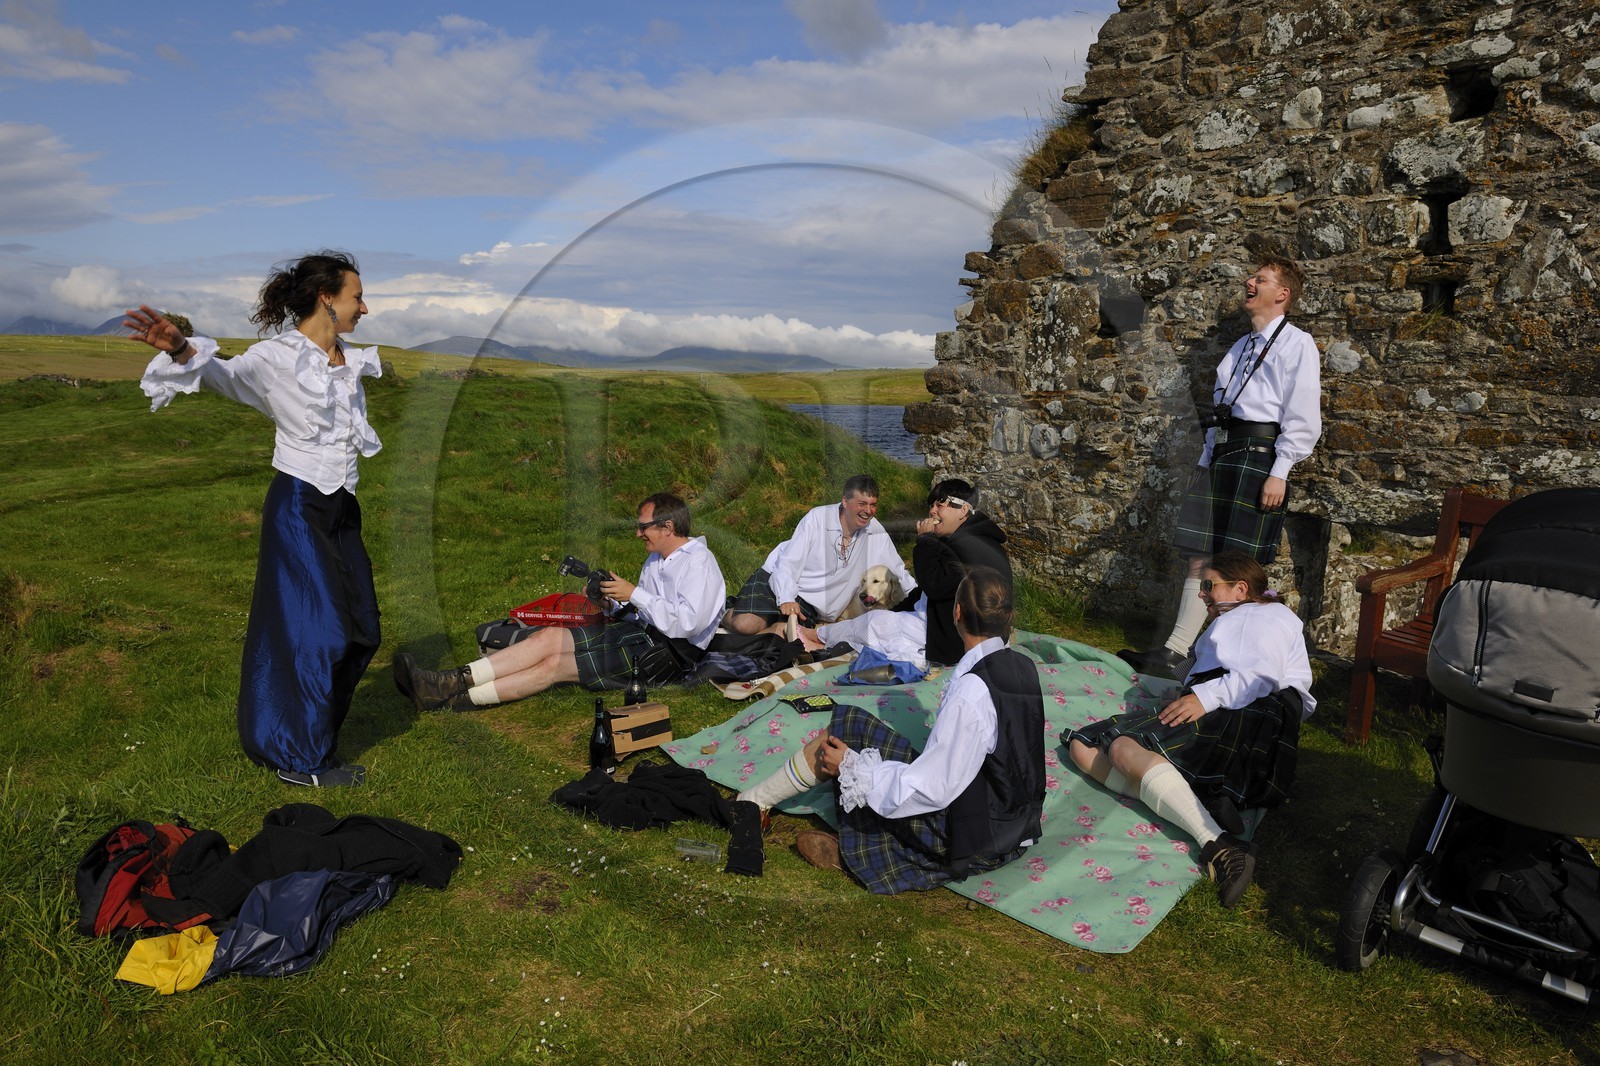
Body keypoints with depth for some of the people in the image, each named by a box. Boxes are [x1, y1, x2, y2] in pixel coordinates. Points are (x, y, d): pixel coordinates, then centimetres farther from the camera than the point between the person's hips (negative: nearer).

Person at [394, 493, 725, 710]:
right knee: (549, 636, -10)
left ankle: (450, 701, -17)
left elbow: (688, 622, -23)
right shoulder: (657, 559, 20)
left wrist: (633, 594, -17)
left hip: (666, 653, -8)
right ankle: (452, 682, -17)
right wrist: (611, 603, -3)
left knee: (555, 665, -17)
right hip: (642, 632, 9)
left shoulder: (698, 562, -10)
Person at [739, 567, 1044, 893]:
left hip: (972, 838, -8)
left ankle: (750, 802, 12)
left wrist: (850, 766, -13)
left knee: (849, 728, -3)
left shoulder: (972, 689, -27)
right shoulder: (1024, 667, 0)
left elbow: (931, 791, -25)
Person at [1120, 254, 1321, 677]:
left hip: (1260, 454, -7)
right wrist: (1207, 462, 15)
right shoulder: (1241, 347, 22)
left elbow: (1303, 419, -8)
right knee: (1200, 557, 3)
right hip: (1221, 452, 7)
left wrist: (1279, 472, -15)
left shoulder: (1297, 344, -1)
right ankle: (1174, 653, 4)